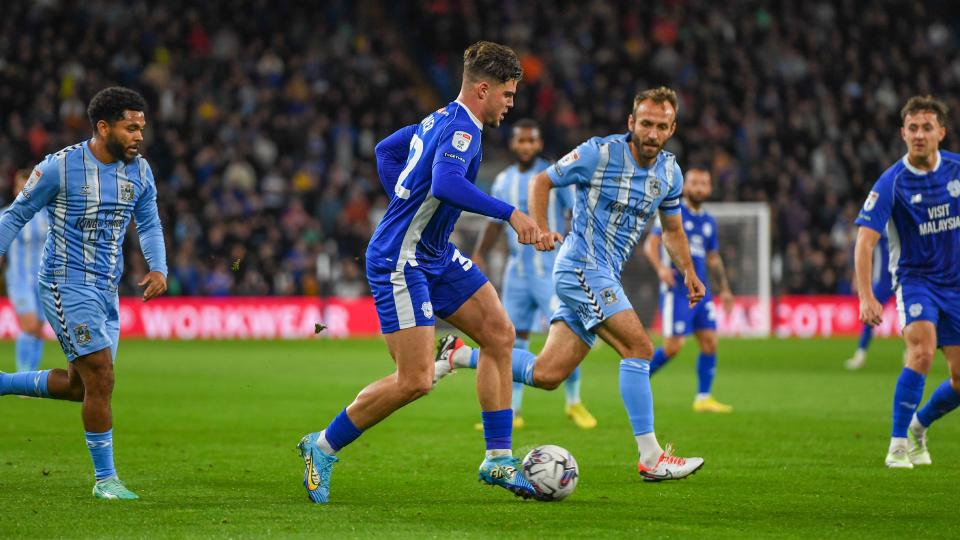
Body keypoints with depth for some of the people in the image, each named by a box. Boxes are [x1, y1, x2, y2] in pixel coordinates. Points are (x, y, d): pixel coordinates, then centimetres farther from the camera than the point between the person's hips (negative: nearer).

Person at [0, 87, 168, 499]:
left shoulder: (140, 171, 4)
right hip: (67, 286, -7)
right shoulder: (60, 167, -13)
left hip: (106, 290, 7)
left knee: (80, 385, 11)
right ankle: (105, 479, -2)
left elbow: (149, 224, 17)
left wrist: (158, 268, 0)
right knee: (100, 379, -12)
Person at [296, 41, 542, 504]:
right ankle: (323, 447, 7)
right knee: (416, 380, -11)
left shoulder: (442, 120, 11)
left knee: (499, 333, 4)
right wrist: (509, 214, -38)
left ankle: (498, 459, 8)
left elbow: (386, 150, 25)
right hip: (399, 262, -11)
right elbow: (445, 184, -39)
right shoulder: (461, 129, -19)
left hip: (435, 256, 11)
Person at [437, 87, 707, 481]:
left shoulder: (670, 172, 8)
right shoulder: (599, 153, -11)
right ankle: (650, 457, -17)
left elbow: (672, 228, 23)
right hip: (582, 267, -8)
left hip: (605, 277, 8)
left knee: (546, 375, 4)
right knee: (638, 347, -19)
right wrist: (540, 229, -16)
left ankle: (457, 356, 19)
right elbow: (541, 181, -2)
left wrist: (688, 271, 12)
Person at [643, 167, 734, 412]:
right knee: (673, 345, -10)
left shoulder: (709, 221, 16)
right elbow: (650, 244, -10)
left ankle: (703, 399, 4)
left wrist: (725, 289, 18)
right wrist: (660, 267, -28)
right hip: (676, 289, -6)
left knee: (709, 341, -2)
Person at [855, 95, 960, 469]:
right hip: (915, 279, -4)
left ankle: (919, 425, 32)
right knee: (923, 349, -30)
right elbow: (865, 241, -20)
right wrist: (866, 296, -31)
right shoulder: (892, 182, -15)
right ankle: (898, 445, -21)